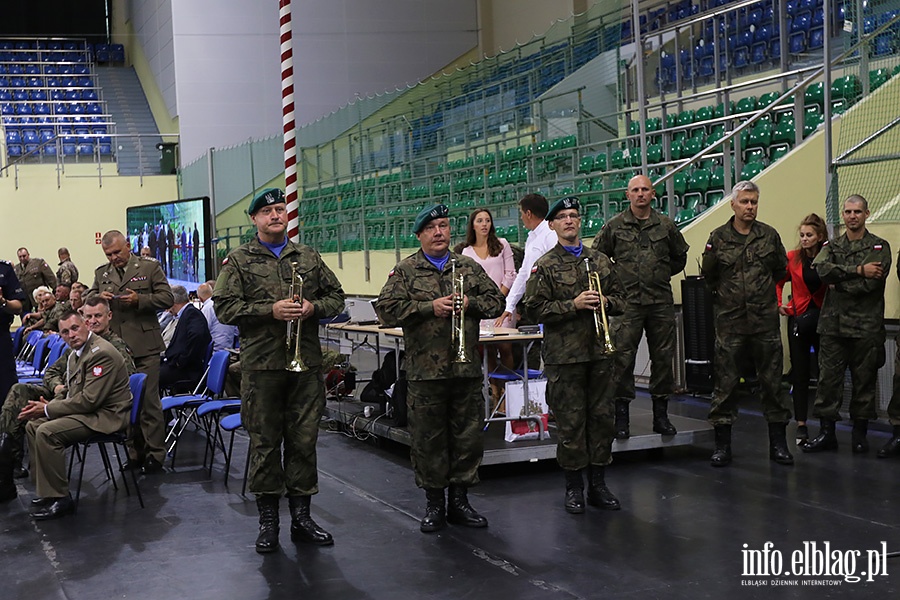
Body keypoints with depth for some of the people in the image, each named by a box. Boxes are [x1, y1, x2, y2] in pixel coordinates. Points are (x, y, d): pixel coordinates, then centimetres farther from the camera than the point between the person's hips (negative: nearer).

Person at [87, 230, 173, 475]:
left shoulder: (149, 268, 3)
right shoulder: (101, 273, 15)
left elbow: (166, 298, 0)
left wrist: (139, 300, -14)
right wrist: (98, 298, -4)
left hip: (145, 346, -4)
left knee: (148, 400, -5)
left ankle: (154, 453, 2)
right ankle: (135, 452, 17)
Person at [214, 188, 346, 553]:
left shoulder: (309, 258, 14)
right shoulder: (239, 261, 3)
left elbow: (336, 297, 15)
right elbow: (225, 307, -5)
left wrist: (313, 308, -6)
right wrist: (271, 310, -15)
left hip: (306, 362, 3)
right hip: (261, 364, -3)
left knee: (304, 440, 6)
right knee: (264, 442, 2)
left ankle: (301, 516, 17)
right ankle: (268, 520, 12)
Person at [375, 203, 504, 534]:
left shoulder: (469, 267, 12)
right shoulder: (405, 271, 3)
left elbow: (496, 301, 13)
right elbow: (386, 309, -7)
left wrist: (470, 304, -7)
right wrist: (430, 307, -13)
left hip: (467, 367, 3)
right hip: (425, 370, -3)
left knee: (468, 436, 7)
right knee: (428, 439, 2)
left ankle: (459, 500, 21)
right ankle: (434, 504, 14)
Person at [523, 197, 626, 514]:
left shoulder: (600, 260, 12)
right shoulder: (545, 266, -1)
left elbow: (620, 298, 17)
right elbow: (535, 308, -8)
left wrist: (606, 302, -5)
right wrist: (574, 305, -16)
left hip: (599, 350, 4)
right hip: (564, 354, -4)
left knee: (602, 416, 7)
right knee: (570, 421, 0)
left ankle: (598, 484, 18)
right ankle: (574, 487, 11)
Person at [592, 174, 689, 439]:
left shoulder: (666, 225, 8)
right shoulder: (614, 226, 3)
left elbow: (680, 258, 20)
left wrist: (662, 273, 11)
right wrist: (615, 277, 3)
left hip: (661, 301, 2)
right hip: (628, 301, -2)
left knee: (663, 357, 6)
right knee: (623, 358, -5)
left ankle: (661, 415, 17)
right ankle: (621, 415, 3)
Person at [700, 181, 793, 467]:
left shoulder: (769, 235, 5)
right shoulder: (718, 237, 1)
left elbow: (781, 269, 16)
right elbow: (707, 275, 9)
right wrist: (726, 294, 7)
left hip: (765, 319, 1)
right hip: (729, 320, -1)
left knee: (772, 381, 5)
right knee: (725, 382, 0)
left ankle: (778, 443, 15)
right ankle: (722, 445, 8)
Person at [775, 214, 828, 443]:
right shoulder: (792, 258, 1)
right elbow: (778, 282, 14)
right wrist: (779, 303, 0)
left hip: (823, 318, -1)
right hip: (798, 318, 1)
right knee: (800, 373, 2)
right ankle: (801, 426, 6)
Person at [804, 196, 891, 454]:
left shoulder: (879, 247, 3)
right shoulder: (832, 246, 13)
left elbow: (871, 283, -13)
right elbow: (820, 268, -10)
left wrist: (838, 281, -6)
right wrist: (857, 270, -16)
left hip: (866, 326, -2)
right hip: (833, 324, 2)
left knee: (864, 380, 4)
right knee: (828, 378, 2)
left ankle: (860, 433, 16)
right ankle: (826, 432, 10)